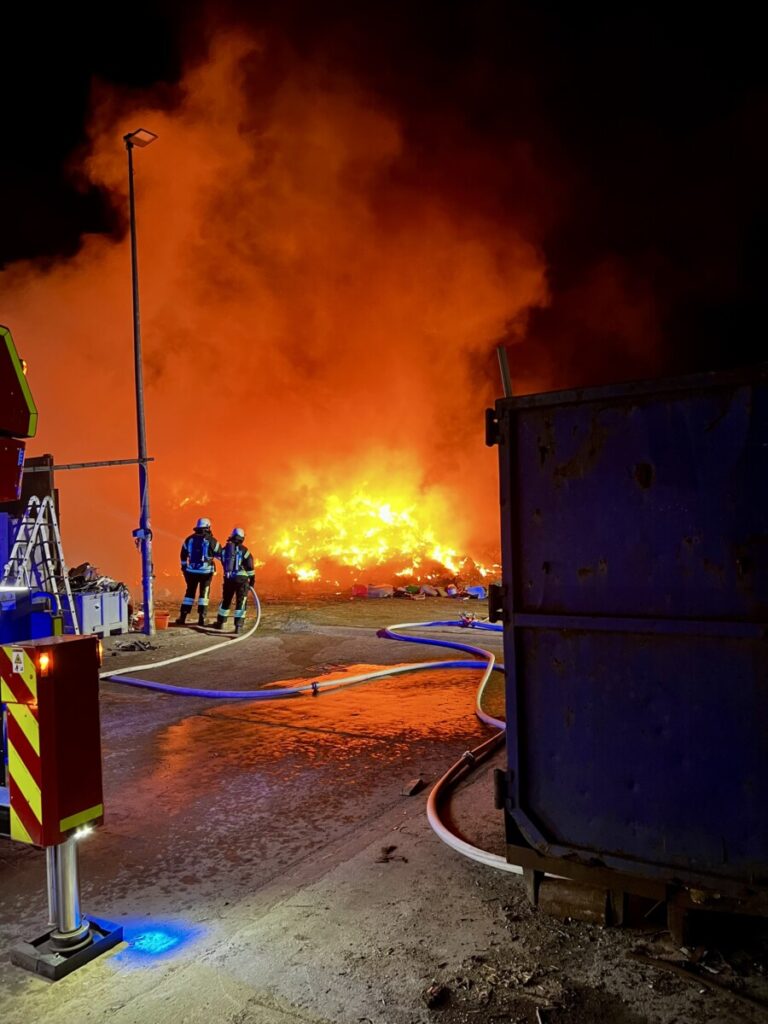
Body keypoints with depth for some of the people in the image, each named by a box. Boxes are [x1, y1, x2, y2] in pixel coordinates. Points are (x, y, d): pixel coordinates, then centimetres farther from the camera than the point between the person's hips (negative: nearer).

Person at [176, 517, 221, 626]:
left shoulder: (189, 539, 5)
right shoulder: (211, 540, -7)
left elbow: (183, 555, 14)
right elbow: (220, 554, 0)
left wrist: (184, 567, 26)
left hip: (191, 570, 3)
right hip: (206, 571, -3)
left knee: (189, 592, 13)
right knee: (204, 594, 7)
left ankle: (182, 617, 12)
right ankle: (201, 618, 4)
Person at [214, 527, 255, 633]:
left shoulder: (224, 549, 9)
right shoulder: (243, 550, -4)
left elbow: (223, 563, 17)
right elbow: (250, 566, -6)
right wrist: (251, 579, 3)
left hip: (228, 578, 4)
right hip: (241, 578, -4)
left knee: (226, 601, 20)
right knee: (241, 602, 0)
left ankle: (220, 622, 32)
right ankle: (238, 625, -9)